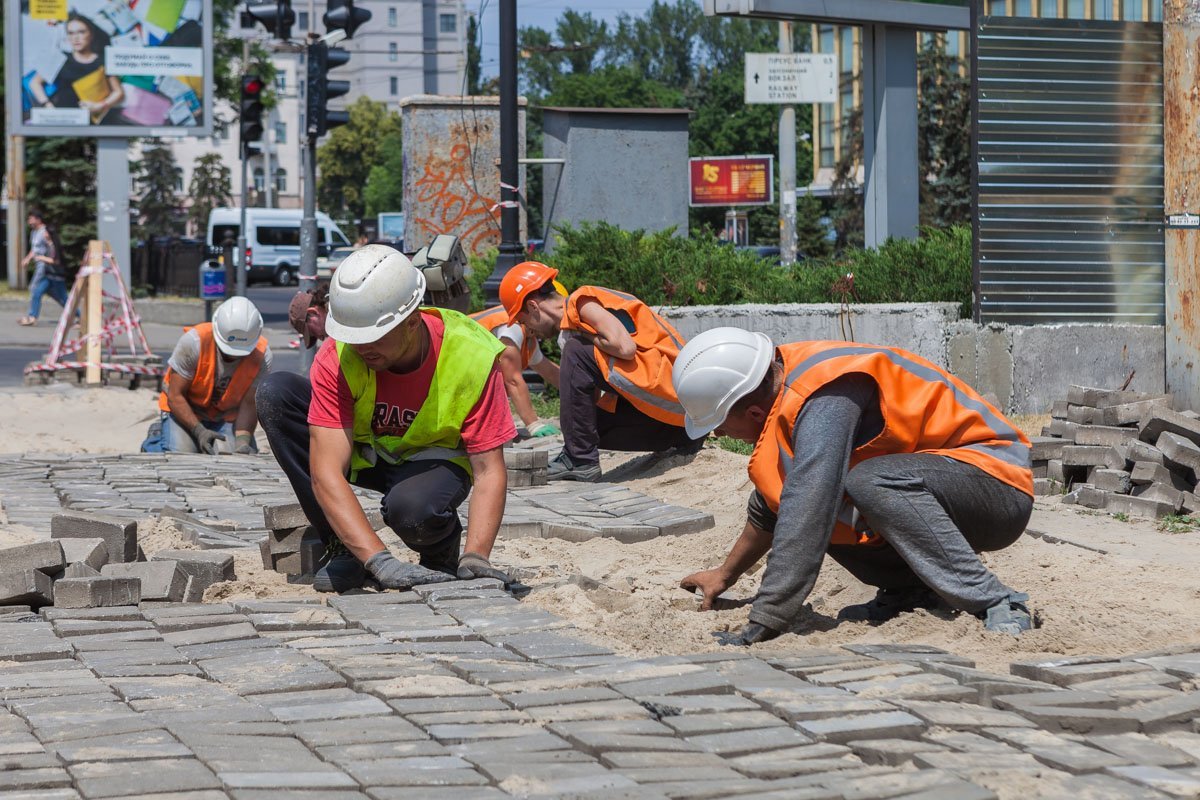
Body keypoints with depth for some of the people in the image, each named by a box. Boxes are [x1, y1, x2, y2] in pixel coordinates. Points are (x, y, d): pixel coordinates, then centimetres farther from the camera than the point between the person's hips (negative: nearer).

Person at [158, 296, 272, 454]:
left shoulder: (262, 355, -20)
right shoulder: (194, 342, -28)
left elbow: (249, 405, -20)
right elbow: (175, 396, -22)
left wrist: (242, 441, -38)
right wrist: (199, 431, -34)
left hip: (227, 416, 2)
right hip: (185, 411, -2)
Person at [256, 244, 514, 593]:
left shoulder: (473, 358, -29)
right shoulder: (337, 357, -27)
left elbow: (490, 472, -26)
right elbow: (326, 473, -33)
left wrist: (475, 558, -42)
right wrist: (381, 561, -45)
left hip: (434, 459, -3)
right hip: (363, 453, 3)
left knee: (412, 508, -40)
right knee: (275, 393, -23)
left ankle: (443, 551, 1)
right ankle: (342, 549, -13)